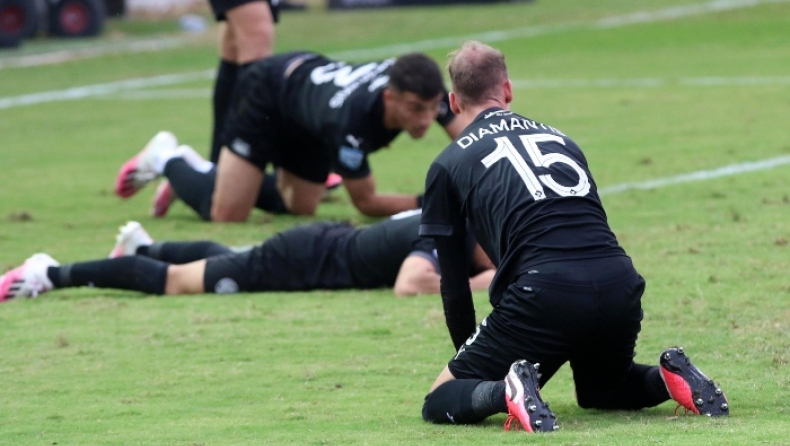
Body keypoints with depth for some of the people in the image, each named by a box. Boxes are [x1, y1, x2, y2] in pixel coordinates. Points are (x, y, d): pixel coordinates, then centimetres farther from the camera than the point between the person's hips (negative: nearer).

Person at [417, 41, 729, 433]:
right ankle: (669, 378, 4)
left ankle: (506, 390, -24)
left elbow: (454, 284, 16)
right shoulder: (558, 138, 27)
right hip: (621, 289, 5)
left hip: (544, 296, -5)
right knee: (601, 390, 34)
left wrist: (472, 359, 29)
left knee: (440, 403, 8)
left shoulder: (448, 165, 14)